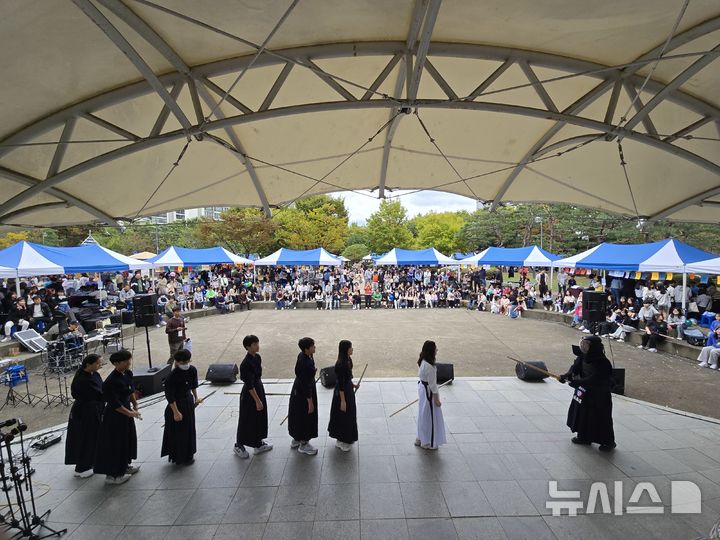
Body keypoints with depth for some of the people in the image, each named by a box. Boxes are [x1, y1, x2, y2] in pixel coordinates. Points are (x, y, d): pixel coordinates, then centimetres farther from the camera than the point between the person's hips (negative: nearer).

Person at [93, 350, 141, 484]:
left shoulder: (128, 374, -4)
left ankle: (125, 465, 42)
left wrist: (135, 405, 3)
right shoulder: (111, 381, -27)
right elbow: (114, 404, -23)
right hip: (114, 416, -8)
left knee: (128, 439, 22)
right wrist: (130, 413, -16)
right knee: (114, 444, 7)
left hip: (127, 411, 9)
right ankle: (112, 475, 25)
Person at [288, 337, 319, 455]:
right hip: (304, 393, -9)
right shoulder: (305, 364, -33)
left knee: (298, 416, 24)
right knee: (306, 417, 10)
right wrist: (310, 402, -18)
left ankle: (296, 440, 43)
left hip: (298, 391, 9)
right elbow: (306, 384, -26)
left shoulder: (302, 356, -6)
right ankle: (303, 445, 29)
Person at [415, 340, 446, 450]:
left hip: (422, 388, 9)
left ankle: (420, 439, 37)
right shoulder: (430, 366, -29)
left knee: (423, 415, 22)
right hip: (429, 392, -9)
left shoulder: (422, 362, -1)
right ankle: (428, 443, 25)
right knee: (430, 416, 9)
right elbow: (432, 384, -23)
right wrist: (436, 399, -13)